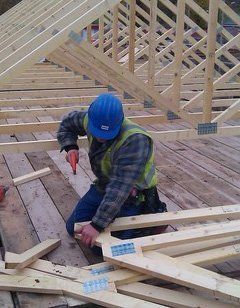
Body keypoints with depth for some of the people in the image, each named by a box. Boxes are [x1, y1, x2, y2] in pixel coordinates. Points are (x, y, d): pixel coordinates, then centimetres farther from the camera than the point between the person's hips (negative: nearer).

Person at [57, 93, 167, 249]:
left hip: (132, 195, -7)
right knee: (73, 228, 11)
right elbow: (67, 123, 11)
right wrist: (70, 147, -9)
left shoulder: (134, 139, -36)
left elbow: (120, 186, -38)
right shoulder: (89, 120, -13)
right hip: (102, 187, 7)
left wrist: (97, 225, -38)